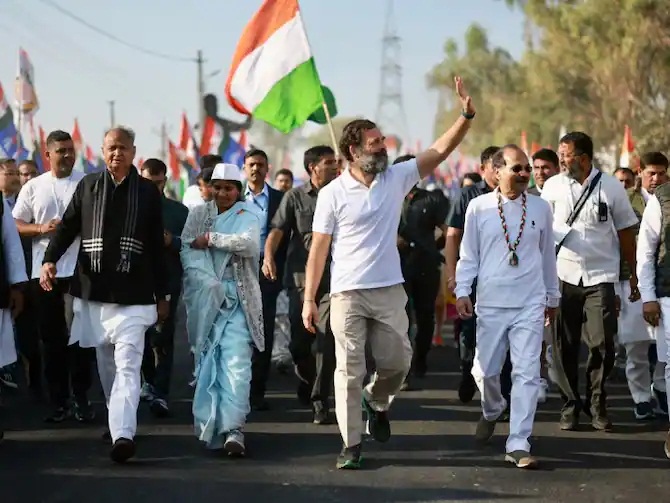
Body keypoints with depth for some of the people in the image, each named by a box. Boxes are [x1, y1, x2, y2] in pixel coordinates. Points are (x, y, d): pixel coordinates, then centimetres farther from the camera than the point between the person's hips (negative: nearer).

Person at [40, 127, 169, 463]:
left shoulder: (148, 192, 4)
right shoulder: (88, 186, 7)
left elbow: (157, 247, 7)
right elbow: (67, 226, 7)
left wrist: (163, 295, 9)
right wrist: (50, 259, -11)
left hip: (133, 294, -3)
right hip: (93, 291, 3)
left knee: (127, 365, -13)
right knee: (106, 363, 13)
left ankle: (123, 434, -24)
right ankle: (116, 420, 30)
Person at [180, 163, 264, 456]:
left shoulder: (247, 216, 6)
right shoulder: (198, 215, 13)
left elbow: (249, 243, -14)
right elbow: (187, 251, 1)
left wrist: (210, 239, -9)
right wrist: (208, 282, -13)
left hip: (237, 298, -2)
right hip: (204, 297, 3)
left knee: (236, 361, -13)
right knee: (206, 360, 1)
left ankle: (233, 428, -19)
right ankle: (210, 424, 11)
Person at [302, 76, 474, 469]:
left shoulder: (397, 178, 4)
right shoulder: (333, 193, -4)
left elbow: (441, 150, -2)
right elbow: (319, 249, -3)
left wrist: (467, 115, -16)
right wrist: (309, 299, -8)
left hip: (389, 291, 3)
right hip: (347, 294, -3)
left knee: (398, 361, 4)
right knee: (350, 370, 0)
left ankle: (377, 401, 36)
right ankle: (352, 444, 8)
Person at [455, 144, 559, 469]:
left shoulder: (540, 208, 5)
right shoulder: (479, 208, 0)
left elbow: (547, 255, 15)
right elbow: (469, 254, 6)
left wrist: (552, 297, 21)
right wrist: (462, 291, -4)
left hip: (531, 305, 1)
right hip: (491, 303, 0)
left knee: (527, 374, -6)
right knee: (485, 370, 5)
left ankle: (518, 444, -3)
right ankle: (491, 411, 38)